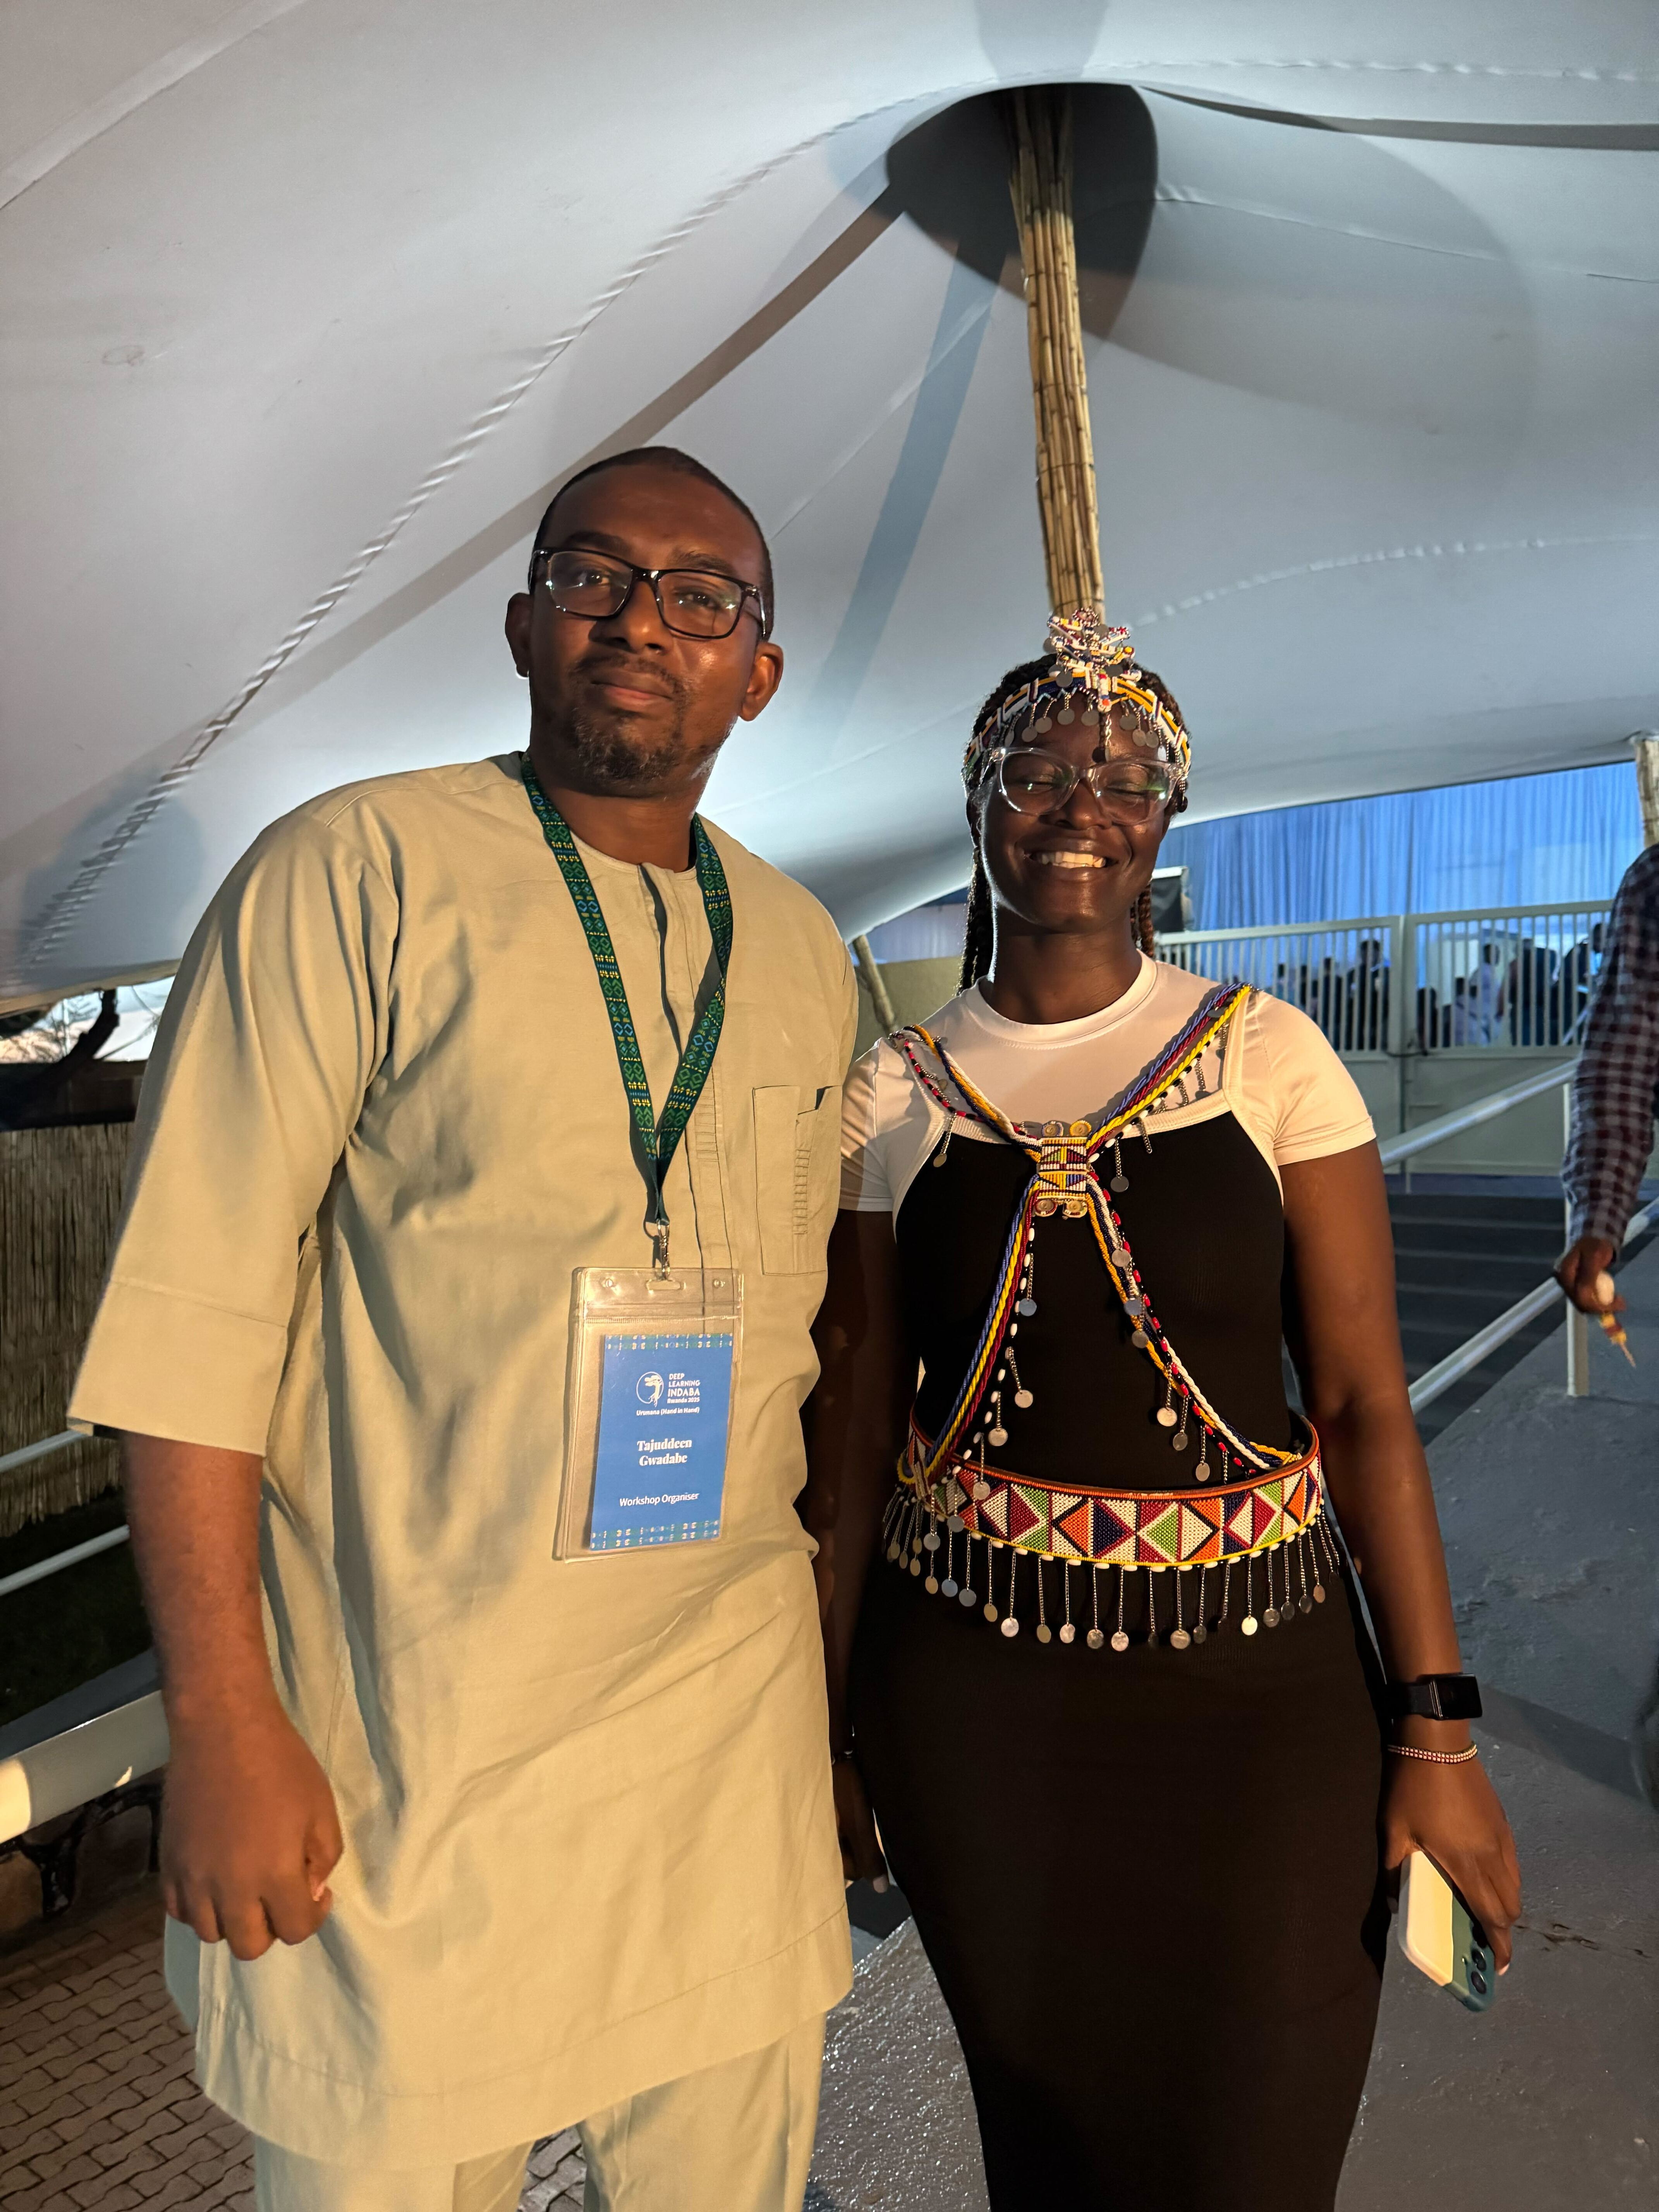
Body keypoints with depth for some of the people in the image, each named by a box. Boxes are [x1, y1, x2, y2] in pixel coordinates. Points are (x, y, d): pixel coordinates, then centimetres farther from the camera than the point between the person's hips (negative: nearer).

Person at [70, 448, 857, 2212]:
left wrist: (844, 1633, 13)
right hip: (411, 1738, -4)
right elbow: (194, 1307, -12)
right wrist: (224, 1722, -14)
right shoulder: (356, 870, -8)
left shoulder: (804, 953, 8)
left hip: (733, 1729, 5)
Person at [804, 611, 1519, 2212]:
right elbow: (854, 1428, 2)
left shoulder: (1269, 1056, -5)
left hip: (1252, 1686, 0)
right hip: (967, 1694, 1)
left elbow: (1364, 1402, -4)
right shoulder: (894, 1098, -2)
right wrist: (828, 1722, 6)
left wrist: (1434, 1724, -6)